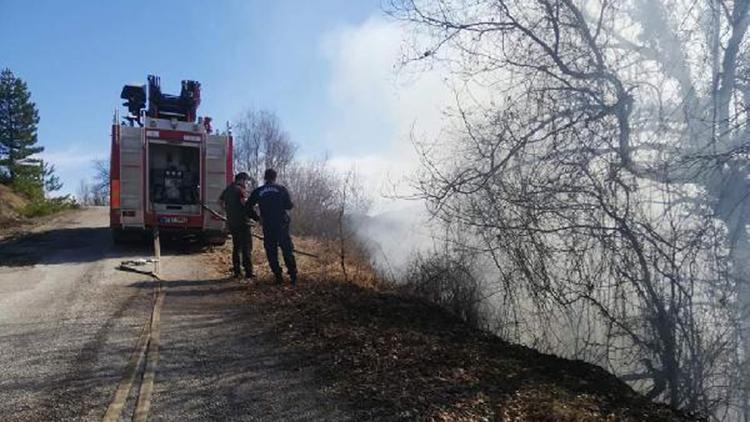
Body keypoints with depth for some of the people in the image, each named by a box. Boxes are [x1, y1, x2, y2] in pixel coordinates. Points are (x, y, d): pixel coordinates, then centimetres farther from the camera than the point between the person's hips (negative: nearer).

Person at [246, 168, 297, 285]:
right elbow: (289, 205, -2)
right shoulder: (281, 189, 0)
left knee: (271, 252, 9)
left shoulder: (258, 191, 4)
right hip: (282, 224, -1)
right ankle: (293, 276, 1)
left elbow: (248, 207, 4)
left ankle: (278, 276, 8)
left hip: (267, 226, 1)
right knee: (287, 250, 5)